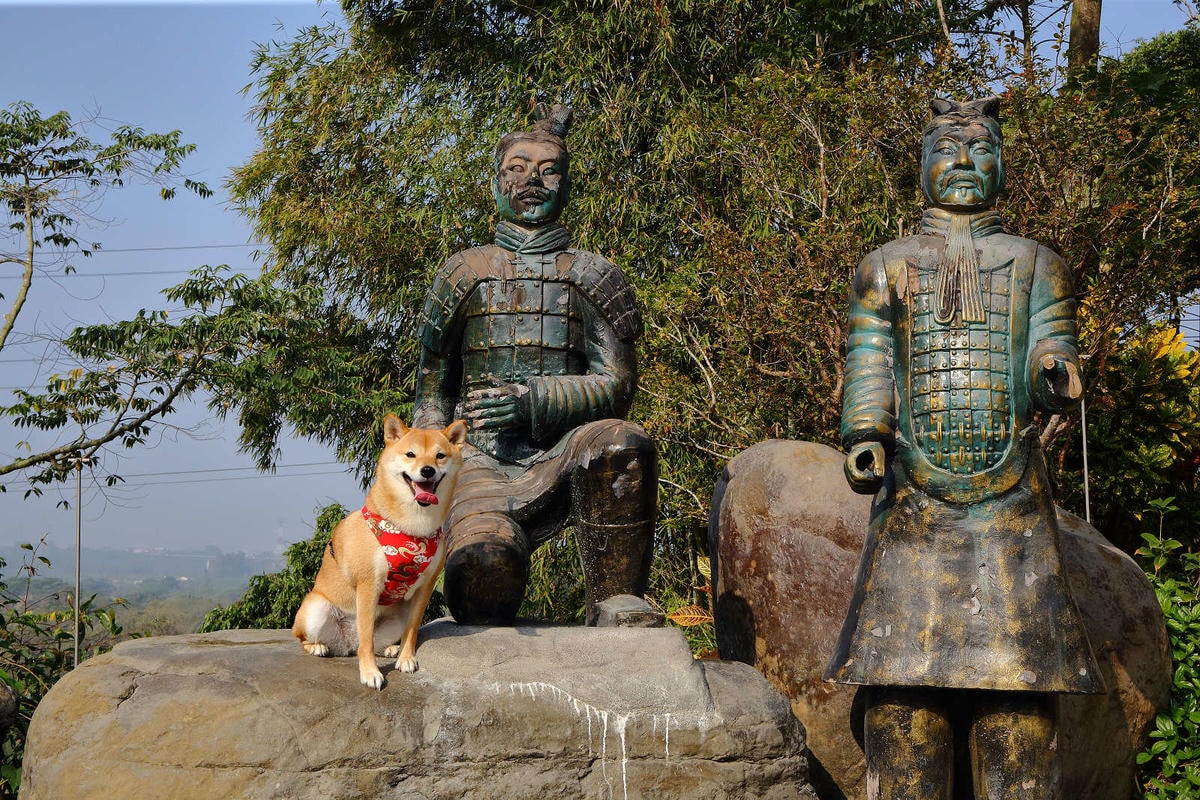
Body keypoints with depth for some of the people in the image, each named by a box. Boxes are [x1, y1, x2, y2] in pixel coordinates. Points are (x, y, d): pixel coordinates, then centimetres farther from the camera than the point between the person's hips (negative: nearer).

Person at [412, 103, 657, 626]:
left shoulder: (593, 277, 15)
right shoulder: (464, 273, 19)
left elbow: (617, 384, 5)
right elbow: (433, 392, 20)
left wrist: (535, 401, -11)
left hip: (560, 458, 1)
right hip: (481, 459, 0)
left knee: (624, 445, -37)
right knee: (483, 560, -36)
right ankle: (489, 641, -1)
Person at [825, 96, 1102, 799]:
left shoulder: (1035, 265, 15)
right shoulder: (887, 267, 14)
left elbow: (1049, 349, 3)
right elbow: (869, 364, 4)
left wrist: (1056, 375, -21)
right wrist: (864, 436, -14)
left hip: (1013, 497, 0)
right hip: (914, 496, 0)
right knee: (903, 661, -6)